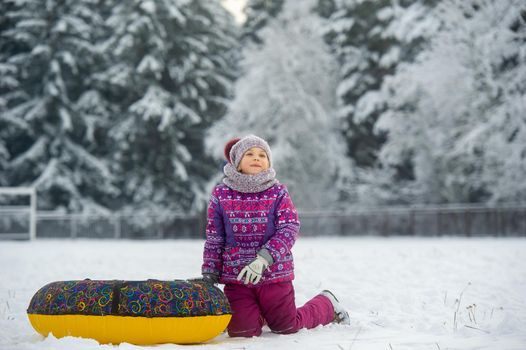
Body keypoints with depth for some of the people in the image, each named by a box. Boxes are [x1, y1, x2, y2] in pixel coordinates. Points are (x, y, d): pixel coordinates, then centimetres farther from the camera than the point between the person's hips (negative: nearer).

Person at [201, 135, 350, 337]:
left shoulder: (278, 192, -4)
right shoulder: (221, 194, -1)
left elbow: (290, 229, -14)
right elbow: (214, 239, 4)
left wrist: (263, 259, -27)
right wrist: (209, 275, 0)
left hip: (274, 275, -1)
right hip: (235, 277, 1)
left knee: (286, 327, 8)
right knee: (242, 331, -4)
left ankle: (327, 305, 38)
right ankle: (259, 312, 32)